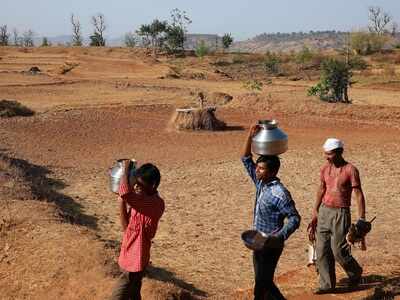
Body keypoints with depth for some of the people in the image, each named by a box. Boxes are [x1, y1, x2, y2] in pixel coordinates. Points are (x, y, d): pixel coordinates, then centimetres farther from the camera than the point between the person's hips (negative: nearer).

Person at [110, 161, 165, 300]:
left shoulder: (154, 203, -24)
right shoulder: (146, 202, 6)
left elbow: (125, 192, -39)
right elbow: (127, 227, 7)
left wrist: (125, 169, -22)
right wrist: (122, 203, -5)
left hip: (135, 261, -9)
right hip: (132, 259, 9)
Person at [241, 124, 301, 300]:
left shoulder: (279, 193, -21)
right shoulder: (260, 183, 3)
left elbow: (294, 218, -20)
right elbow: (246, 159, 7)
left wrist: (279, 237, -31)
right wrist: (250, 136, -4)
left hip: (270, 246, -8)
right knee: (264, 283, 18)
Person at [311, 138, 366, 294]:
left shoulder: (350, 170, -11)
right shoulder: (325, 168, 6)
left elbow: (359, 195, -11)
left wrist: (361, 219, -15)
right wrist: (315, 211, 20)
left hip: (341, 213, -6)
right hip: (324, 211, 6)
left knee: (338, 251, -4)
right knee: (322, 250, 4)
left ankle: (356, 272, 25)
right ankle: (327, 284, 14)